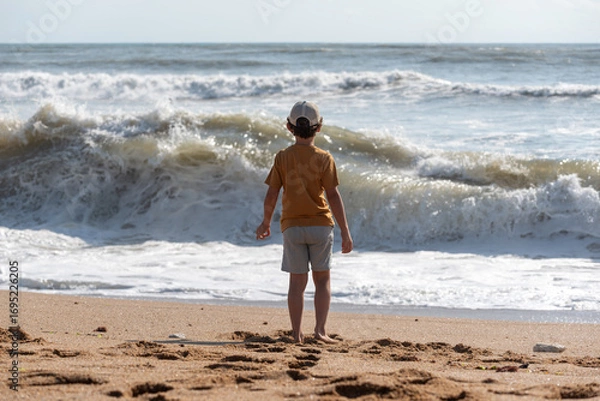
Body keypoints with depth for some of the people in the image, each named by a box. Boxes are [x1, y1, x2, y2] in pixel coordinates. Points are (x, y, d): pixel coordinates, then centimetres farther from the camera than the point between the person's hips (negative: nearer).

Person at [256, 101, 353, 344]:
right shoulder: (324, 159, -7)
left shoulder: (282, 158, -2)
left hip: (292, 226, 1)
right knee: (322, 279, 9)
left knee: (297, 282, 6)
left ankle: (297, 334, 4)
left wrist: (265, 223, 15)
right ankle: (320, 330, -2)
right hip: (320, 224, -1)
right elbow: (333, 197, -9)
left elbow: (271, 196, -2)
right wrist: (345, 232, -5)